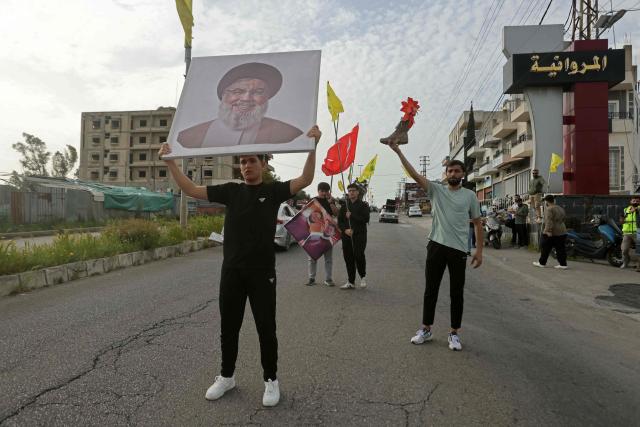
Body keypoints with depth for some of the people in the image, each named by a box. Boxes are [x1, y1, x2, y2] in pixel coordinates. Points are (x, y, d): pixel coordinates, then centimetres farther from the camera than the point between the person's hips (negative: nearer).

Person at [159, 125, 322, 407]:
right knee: (228, 327, 14)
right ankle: (226, 376, 33)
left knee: (265, 329, 6)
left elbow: (305, 180, -17)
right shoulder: (231, 191, 7)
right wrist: (170, 161, -5)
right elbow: (191, 190, 3)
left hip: (261, 272, -3)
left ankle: (271, 380, 24)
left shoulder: (273, 191, -1)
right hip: (231, 271, 4)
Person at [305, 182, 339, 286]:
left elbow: (336, 213, -2)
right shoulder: (313, 200, 5)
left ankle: (328, 279, 10)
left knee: (328, 257, 4)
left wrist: (331, 202, -12)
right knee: (312, 257, 5)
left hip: (327, 232, 1)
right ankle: (312, 278, 13)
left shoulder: (330, 201, 8)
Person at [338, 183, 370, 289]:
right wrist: (345, 229, -10)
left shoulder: (363, 205, 3)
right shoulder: (344, 205, 14)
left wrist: (351, 216, -11)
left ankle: (363, 277, 9)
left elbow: (365, 219, -11)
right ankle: (351, 282, 13)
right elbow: (339, 221, 9)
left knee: (359, 256, -16)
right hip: (346, 236, 4)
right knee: (348, 258, 4)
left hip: (360, 235, -4)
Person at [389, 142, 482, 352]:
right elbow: (415, 174, -6)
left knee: (457, 293, 7)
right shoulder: (436, 190, 4)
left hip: (458, 249, 0)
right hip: (436, 246, 1)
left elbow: (477, 223, 7)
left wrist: (479, 250, 0)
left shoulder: (470, 195, 4)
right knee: (431, 289, 8)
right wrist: (398, 151, -14)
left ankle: (454, 333, 19)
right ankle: (426, 329, 20)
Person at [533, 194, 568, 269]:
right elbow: (562, 220, 19)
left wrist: (548, 231, -27)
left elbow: (549, 221, -24)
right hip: (562, 232, 8)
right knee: (560, 249, 7)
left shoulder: (549, 209, -14)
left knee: (545, 248, 5)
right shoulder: (561, 209, 13)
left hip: (551, 233, -7)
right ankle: (563, 264, 5)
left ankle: (542, 263, 14)